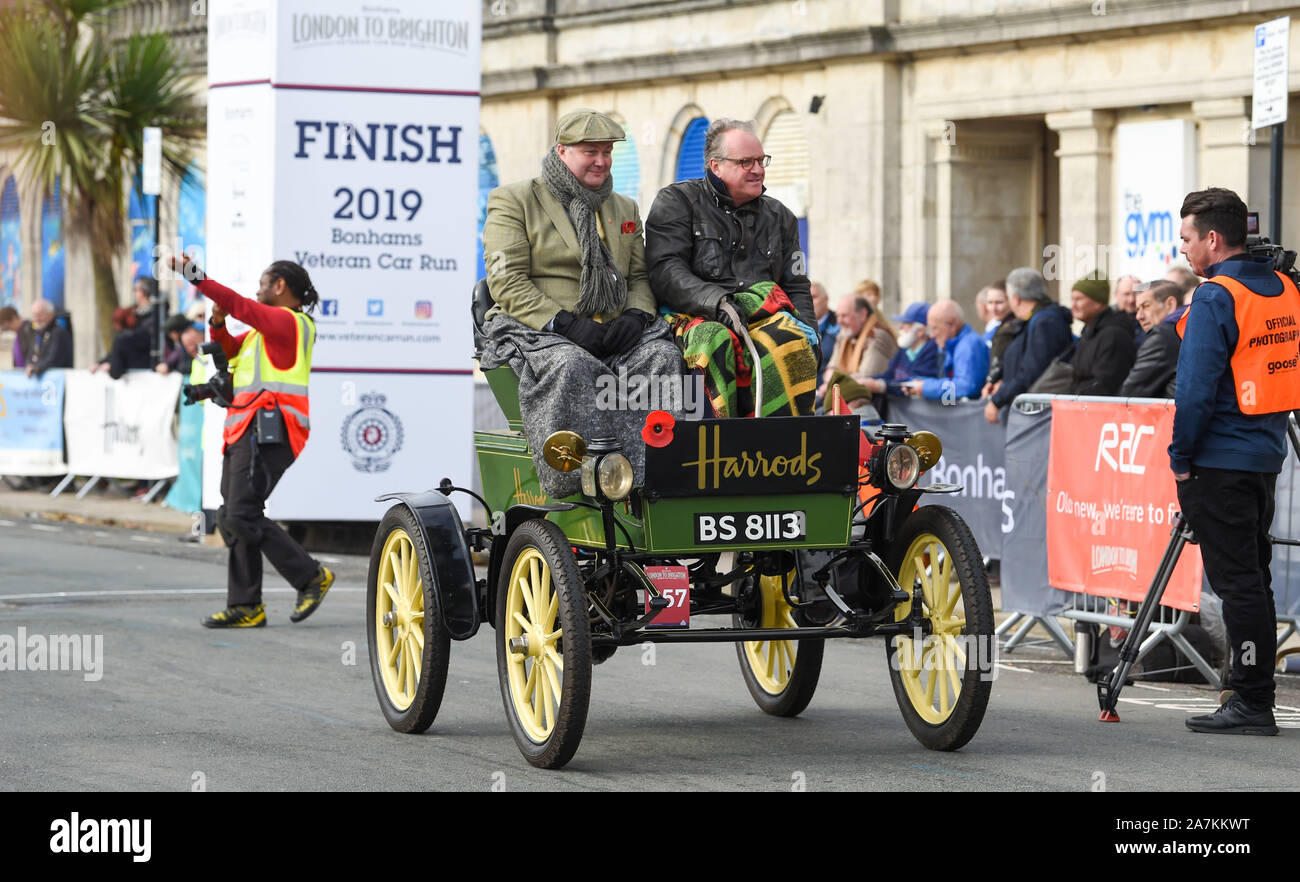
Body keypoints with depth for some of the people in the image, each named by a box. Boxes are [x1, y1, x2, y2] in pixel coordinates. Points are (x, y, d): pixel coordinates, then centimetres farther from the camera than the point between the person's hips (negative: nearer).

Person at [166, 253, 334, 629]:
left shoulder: (288, 322, -6)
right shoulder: (269, 327, 24)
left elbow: (238, 304, -15)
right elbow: (228, 350, 30)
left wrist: (193, 273, -13)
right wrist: (218, 323, 10)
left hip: (266, 433, -10)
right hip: (246, 432, 10)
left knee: (242, 515, -17)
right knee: (231, 519, 6)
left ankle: (311, 577, -10)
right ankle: (245, 607, 6)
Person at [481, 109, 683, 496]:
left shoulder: (624, 209, 24)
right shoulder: (513, 200, 6)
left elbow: (640, 276, 20)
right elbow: (507, 282, -4)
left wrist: (635, 315, -5)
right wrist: (565, 325, -18)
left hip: (612, 332, 4)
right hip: (535, 330, -4)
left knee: (662, 356, -27)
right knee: (569, 366, -39)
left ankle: (653, 474, -36)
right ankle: (575, 479, -45)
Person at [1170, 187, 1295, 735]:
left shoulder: (1215, 300, -16)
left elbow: (1196, 390, -20)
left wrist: (1180, 457, -9)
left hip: (1219, 464, -8)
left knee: (1237, 582, -5)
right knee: (1253, 578, 14)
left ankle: (1251, 703, -4)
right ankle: (1256, 698, 17)